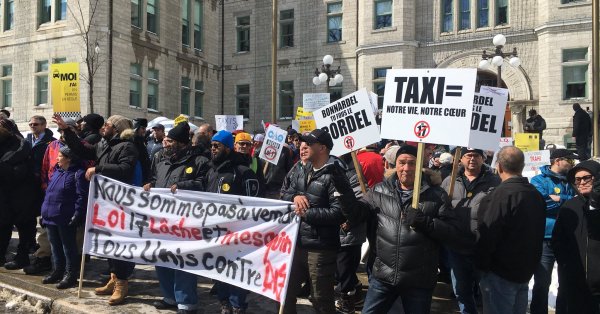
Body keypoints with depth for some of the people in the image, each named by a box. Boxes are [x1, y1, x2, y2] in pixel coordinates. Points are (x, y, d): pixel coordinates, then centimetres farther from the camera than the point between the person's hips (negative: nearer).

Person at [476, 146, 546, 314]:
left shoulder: (500, 194, -22)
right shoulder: (536, 194, 6)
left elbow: (487, 235, -23)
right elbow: (537, 234, 15)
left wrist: (481, 266, -11)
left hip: (500, 273, -8)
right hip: (526, 270, 8)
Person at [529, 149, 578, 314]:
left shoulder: (571, 182, 14)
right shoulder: (539, 180, -4)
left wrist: (557, 199, -12)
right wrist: (566, 201, -14)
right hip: (546, 240, -5)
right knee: (542, 283, 3)